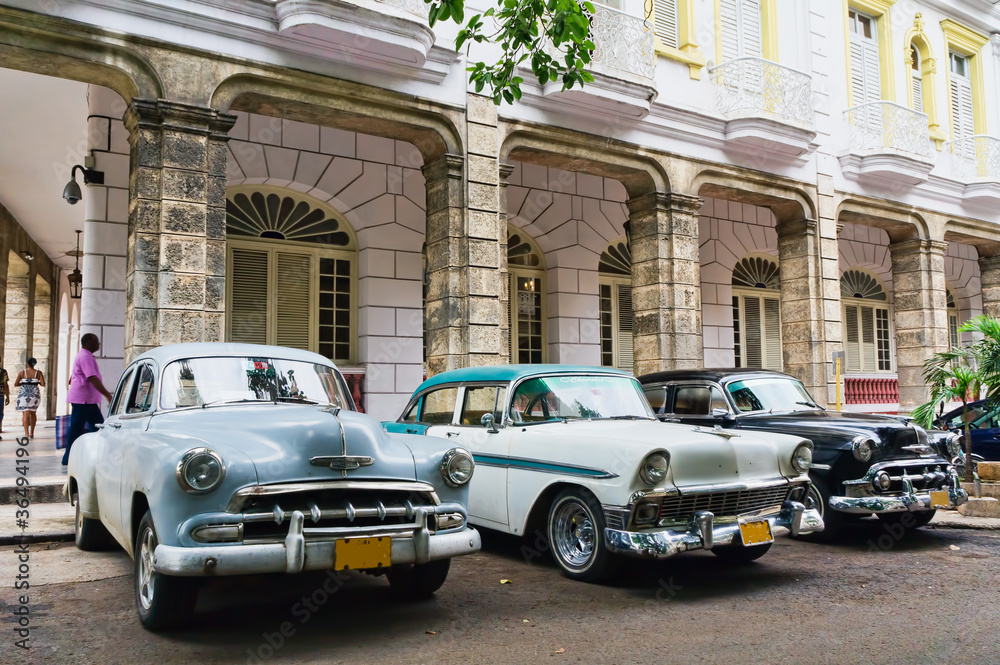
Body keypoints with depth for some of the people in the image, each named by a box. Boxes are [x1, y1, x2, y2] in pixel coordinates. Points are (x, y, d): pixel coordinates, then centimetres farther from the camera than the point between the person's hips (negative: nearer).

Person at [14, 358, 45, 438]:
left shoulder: (22, 372, -1)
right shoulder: (38, 373, 1)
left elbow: (15, 384, -2)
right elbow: (43, 384, -5)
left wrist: (22, 383, 17)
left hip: (24, 394, -2)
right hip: (35, 394, 2)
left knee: (26, 414, -4)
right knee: (33, 413, 18)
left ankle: (26, 433, -18)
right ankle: (32, 433, 22)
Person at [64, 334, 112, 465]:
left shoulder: (82, 356, 20)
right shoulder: (85, 356, -14)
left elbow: (71, 379, 27)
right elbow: (93, 379, -24)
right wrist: (108, 395, -27)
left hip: (89, 400, 10)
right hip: (82, 399, -10)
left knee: (98, 425, 7)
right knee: (76, 429, -4)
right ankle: (69, 458, 3)